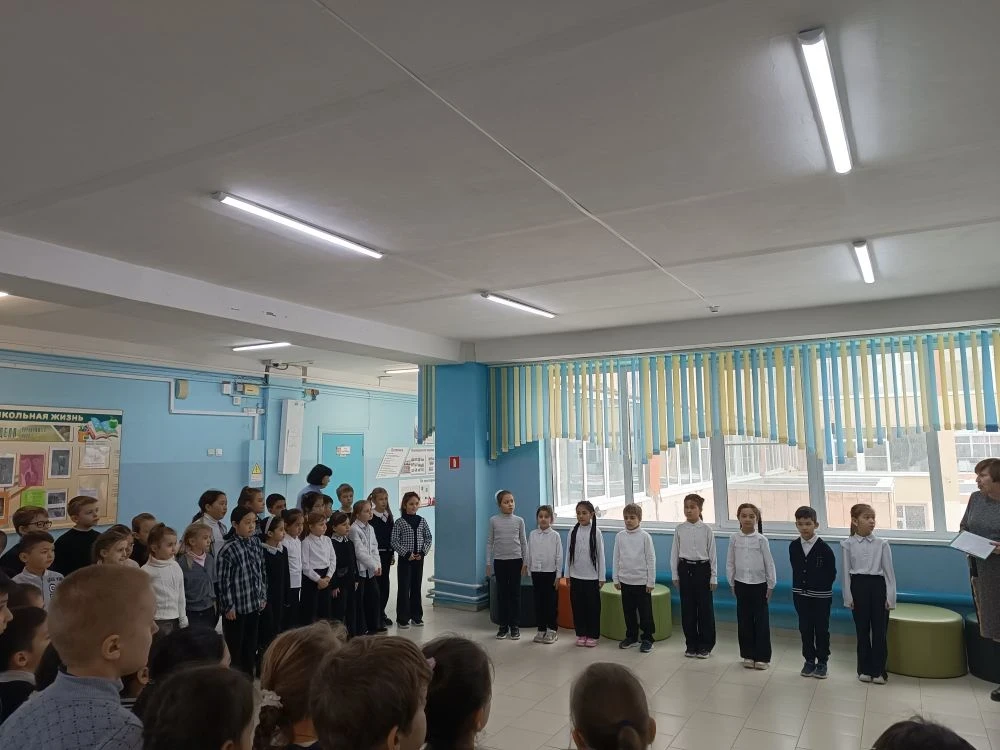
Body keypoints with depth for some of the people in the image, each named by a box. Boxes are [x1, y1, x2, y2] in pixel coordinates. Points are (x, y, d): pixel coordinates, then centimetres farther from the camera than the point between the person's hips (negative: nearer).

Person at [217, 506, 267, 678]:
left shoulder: (256, 542, 2)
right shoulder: (228, 549, -17)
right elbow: (223, 580, -14)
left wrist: (263, 596, 11)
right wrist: (228, 606, -12)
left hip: (254, 604, 6)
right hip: (236, 606, -6)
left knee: (251, 645, 16)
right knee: (234, 648, 7)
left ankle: (248, 677, 30)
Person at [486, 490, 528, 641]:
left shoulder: (519, 520, -1)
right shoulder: (494, 520, -2)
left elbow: (524, 542, 3)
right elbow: (489, 542, 3)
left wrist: (525, 562, 0)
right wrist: (488, 563, 0)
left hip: (515, 560, 0)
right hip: (499, 561, 0)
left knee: (515, 593, 5)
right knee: (501, 593, 6)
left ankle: (515, 626, 15)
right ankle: (503, 626, 16)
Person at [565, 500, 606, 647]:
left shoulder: (596, 533, -6)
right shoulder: (573, 532, 1)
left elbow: (601, 556, -4)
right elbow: (568, 554, 6)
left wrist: (601, 577, -4)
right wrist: (567, 574, 5)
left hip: (591, 577, -3)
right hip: (576, 576, 3)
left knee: (593, 607, 4)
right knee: (577, 606, 8)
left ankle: (592, 635, 16)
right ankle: (581, 634, 21)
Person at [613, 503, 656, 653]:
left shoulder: (645, 536, -8)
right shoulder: (620, 536, 1)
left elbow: (651, 559, -6)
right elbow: (616, 558, 6)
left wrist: (651, 581, -6)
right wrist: (616, 578, 4)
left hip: (642, 581, -3)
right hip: (625, 581, 3)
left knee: (645, 612, 5)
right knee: (628, 611, 13)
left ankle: (647, 639, 19)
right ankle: (631, 637, 28)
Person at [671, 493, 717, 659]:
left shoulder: (706, 530, -6)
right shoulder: (679, 529, 0)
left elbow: (712, 554, -2)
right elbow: (674, 553, 5)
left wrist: (714, 577, -3)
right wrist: (675, 575, 4)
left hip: (702, 569, -2)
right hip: (685, 569, 2)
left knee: (705, 608, 5)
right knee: (687, 608, 8)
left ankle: (705, 646, 20)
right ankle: (691, 645, 22)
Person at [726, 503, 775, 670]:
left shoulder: (761, 539, -9)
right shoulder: (734, 538, -3)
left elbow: (769, 563, -4)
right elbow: (730, 563, 4)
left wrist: (771, 585, -2)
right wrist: (732, 583, 5)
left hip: (759, 585, -2)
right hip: (741, 584, 2)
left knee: (761, 621, 4)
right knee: (744, 621, 9)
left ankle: (762, 657, 17)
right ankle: (748, 655, 22)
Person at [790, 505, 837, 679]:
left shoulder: (824, 548, -14)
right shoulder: (793, 546, -2)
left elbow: (832, 573, -5)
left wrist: (821, 587, -1)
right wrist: (801, 585, 7)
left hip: (821, 596, -3)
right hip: (800, 595, 3)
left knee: (821, 629, 8)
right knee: (805, 628, 11)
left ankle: (822, 662, 22)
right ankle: (809, 660, 24)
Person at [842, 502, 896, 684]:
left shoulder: (882, 544, -1)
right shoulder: (848, 545, -1)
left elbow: (889, 571, 1)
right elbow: (846, 572, 2)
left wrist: (890, 597, -3)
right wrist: (848, 597, 0)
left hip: (878, 587, 0)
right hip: (858, 587, 0)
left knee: (879, 630, 3)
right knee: (862, 630, 9)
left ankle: (878, 671, 16)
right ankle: (864, 669, 21)